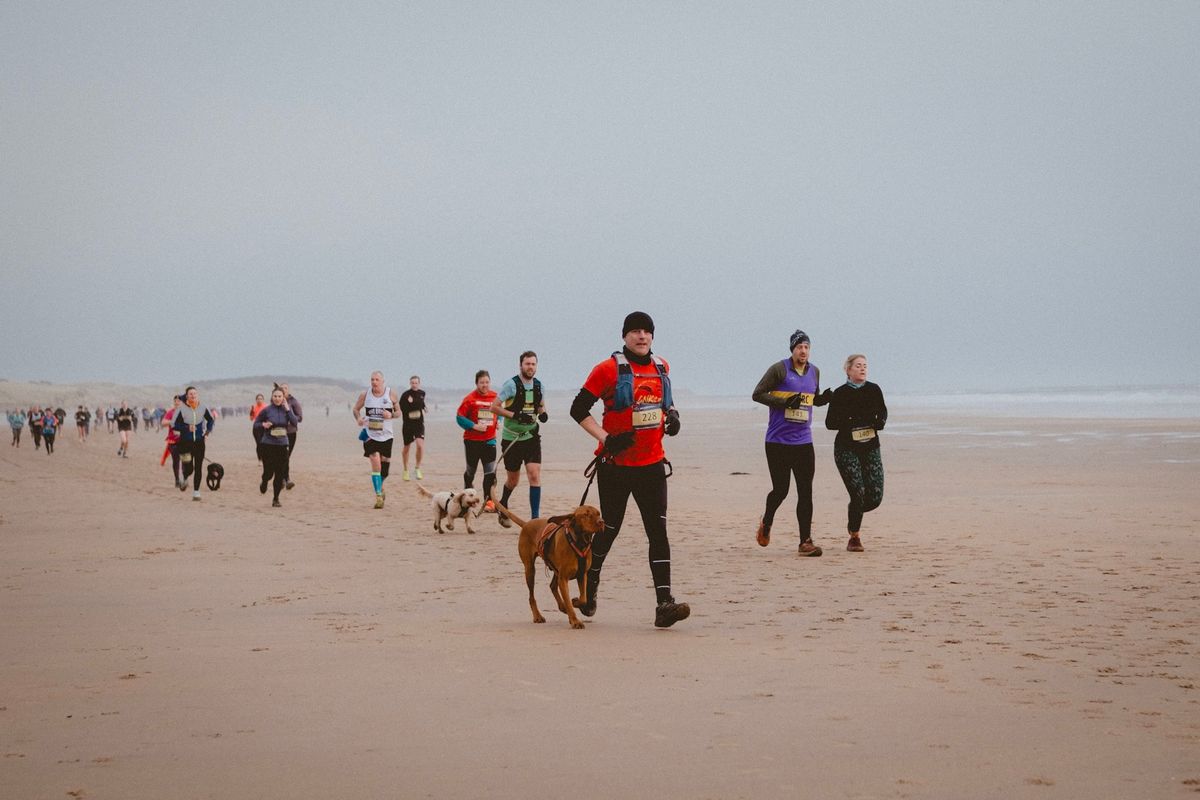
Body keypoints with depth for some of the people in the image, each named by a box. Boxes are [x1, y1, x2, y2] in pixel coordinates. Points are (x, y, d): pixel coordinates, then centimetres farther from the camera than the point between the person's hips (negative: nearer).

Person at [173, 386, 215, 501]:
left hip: (199, 441, 2)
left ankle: (196, 491, 9)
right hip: (186, 442, -2)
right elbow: (174, 425, -8)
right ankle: (184, 478, 33)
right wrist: (187, 428, -20)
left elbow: (211, 420, 15)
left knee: (198, 468, 0)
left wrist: (207, 431, 2)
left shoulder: (203, 408, -2)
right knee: (189, 468, -3)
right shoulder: (182, 409, -11)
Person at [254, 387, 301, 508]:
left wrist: (287, 409, -15)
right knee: (269, 472, -4)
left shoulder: (287, 409, 3)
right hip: (268, 444, -2)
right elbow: (256, 424, 4)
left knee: (280, 473, 1)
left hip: (282, 445, 2)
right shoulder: (266, 410, -4)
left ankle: (276, 499, 15)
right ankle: (264, 483, 33)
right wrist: (263, 425, -16)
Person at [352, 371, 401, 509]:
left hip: (386, 434, 1)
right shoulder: (365, 395, -2)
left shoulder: (391, 394, -3)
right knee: (375, 463, -15)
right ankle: (378, 496, -11)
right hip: (370, 434, -1)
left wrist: (391, 415, -16)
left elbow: (398, 411, 6)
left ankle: (380, 486, 40)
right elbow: (355, 409, 10)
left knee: (385, 465, 9)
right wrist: (358, 419, -11)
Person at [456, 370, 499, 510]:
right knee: (471, 470, 10)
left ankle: (489, 501, -6)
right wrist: (474, 426, -17)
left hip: (489, 440, 2)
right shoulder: (470, 399, -9)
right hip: (472, 440, -2)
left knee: (491, 471, -8)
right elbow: (459, 417, -9)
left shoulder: (495, 397, 4)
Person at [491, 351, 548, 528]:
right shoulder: (511, 384, -11)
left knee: (535, 475, -12)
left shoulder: (538, 385, 5)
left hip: (531, 437, 3)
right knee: (513, 479, 9)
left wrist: (543, 413, -2)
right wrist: (515, 416, -22)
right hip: (512, 438, -3)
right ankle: (503, 503, 40)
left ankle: (535, 518, -11)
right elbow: (494, 407, -12)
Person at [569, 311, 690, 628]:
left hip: (652, 464, 4)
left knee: (658, 531, -6)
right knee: (609, 529, 7)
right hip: (616, 465, -4)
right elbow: (579, 409, -7)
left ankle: (664, 603, -11)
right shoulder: (608, 369, -7)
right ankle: (588, 592, 28)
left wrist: (671, 414, 6)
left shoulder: (661, 367, 10)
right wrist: (606, 438, -17)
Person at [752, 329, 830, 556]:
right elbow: (758, 394, -7)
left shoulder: (814, 372, 11)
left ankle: (805, 541, -2)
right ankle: (766, 523, 30)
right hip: (778, 441, -4)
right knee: (780, 490, -1)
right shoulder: (779, 369, -6)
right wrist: (785, 402, -18)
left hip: (803, 442, 4)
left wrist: (827, 398, 2)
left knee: (805, 492, -3)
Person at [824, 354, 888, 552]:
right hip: (847, 448, -3)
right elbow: (830, 423, -2)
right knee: (858, 494, -13)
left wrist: (880, 421, -5)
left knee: (875, 497, -5)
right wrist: (849, 422, -20)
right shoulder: (840, 393, -3)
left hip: (870, 448, 4)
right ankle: (854, 537, 7)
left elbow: (882, 411, 18)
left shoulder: (874, 390, 6)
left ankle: (853, 515, 28)